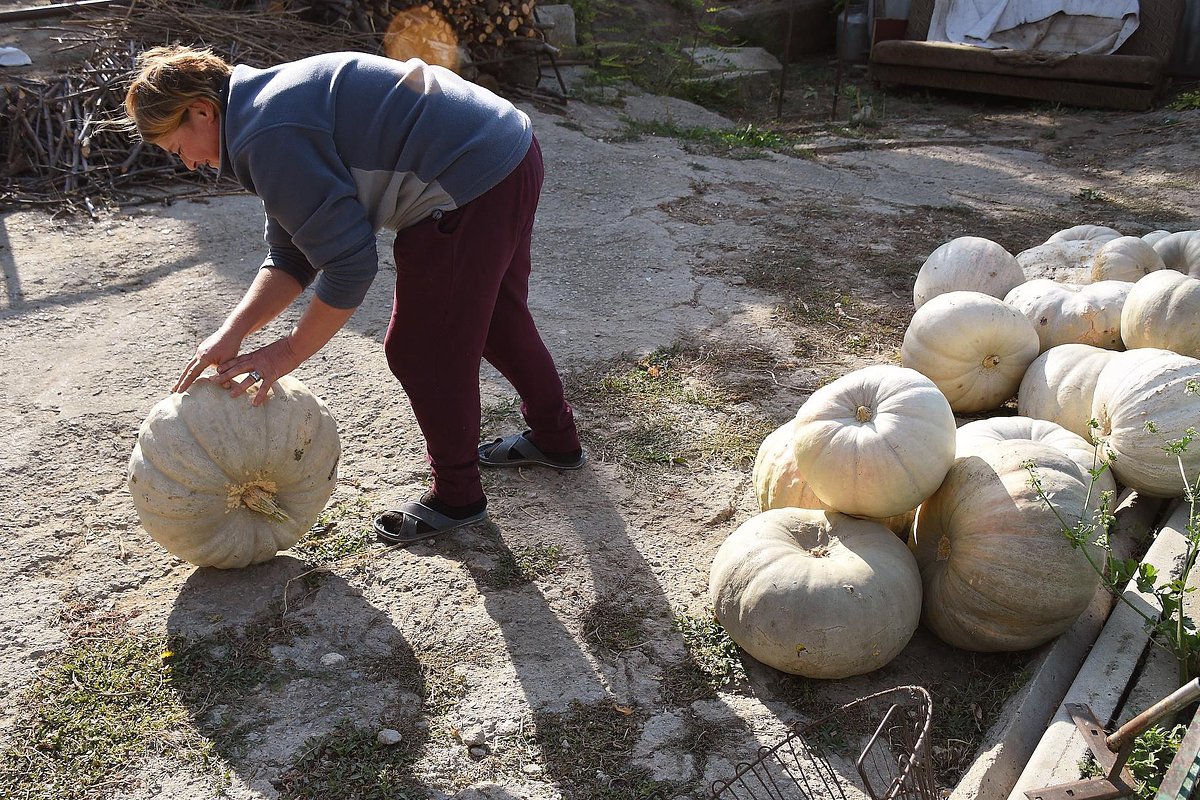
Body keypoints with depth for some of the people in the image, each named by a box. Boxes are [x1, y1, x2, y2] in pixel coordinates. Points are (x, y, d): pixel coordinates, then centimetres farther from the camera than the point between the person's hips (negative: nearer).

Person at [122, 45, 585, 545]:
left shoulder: (270, 139, -17)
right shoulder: (271, 105, 16)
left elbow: (351, 264, -18)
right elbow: (291, 256, 14)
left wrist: (287, 353, -7)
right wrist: (233, 332, 2)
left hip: (473, 185, -11)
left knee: (422, 349, 3)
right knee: (497, 314, 27)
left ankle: (456, 495, 23)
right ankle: (556, 440, 47)